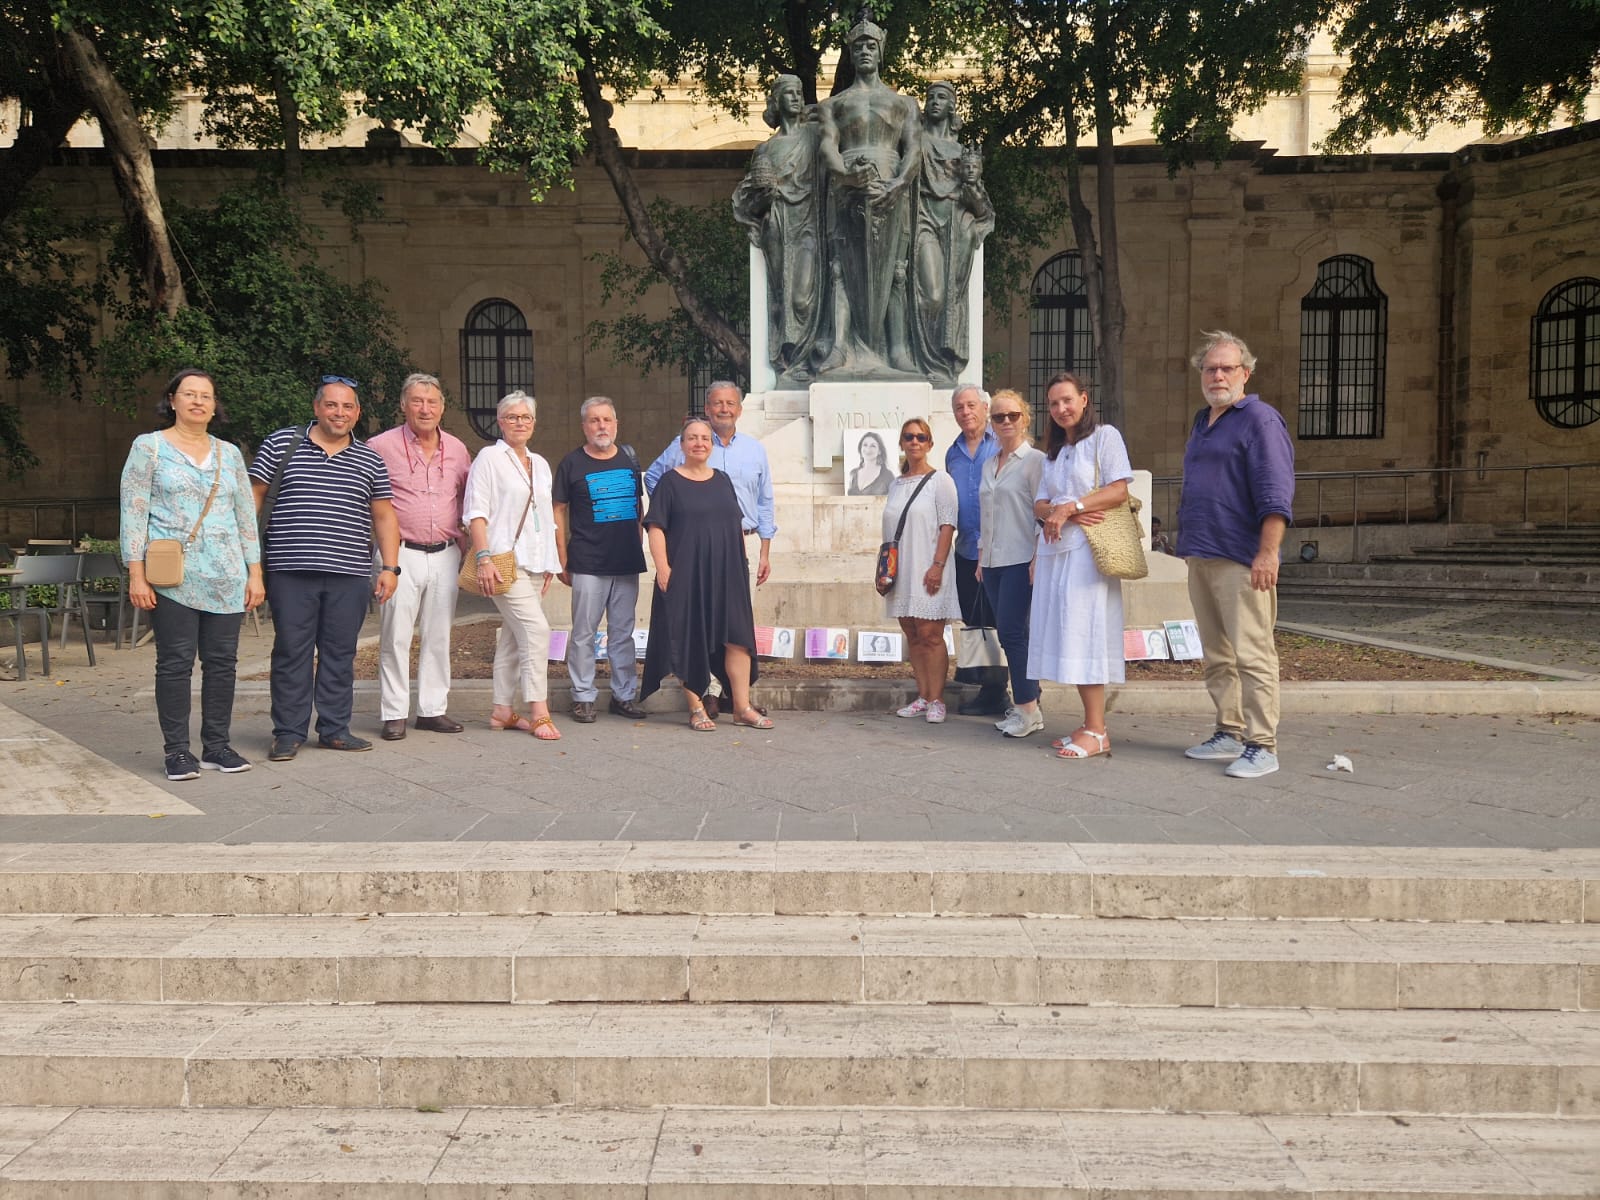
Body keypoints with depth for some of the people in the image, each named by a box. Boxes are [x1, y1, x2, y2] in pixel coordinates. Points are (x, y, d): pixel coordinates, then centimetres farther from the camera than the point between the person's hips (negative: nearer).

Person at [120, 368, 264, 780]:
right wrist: (137, 575, -8)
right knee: (175, 663, -2)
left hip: (227, 577, 4)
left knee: (222, 661, 5)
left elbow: (246, 515, 14)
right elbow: (133, 513, -1)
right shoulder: (149, 447, 3)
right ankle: (177, 751, 7)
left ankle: (217, 746, 14)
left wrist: (255, 572, 8)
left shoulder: (229, 453, 14)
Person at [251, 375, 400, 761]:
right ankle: (289, 732, 11)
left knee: (340, 653, 7)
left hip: (349, 574, 2)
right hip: (291, 571, -2)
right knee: (291, 652, 2)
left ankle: (335, 729, 17)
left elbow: (384, 516, 14)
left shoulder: (370, 460, 12)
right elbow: (254, 497, 7)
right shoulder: (281, 444, 5)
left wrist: (389, 567, 5)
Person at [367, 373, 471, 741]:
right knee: (396, 636, -2)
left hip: (445, 555, 4)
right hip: (402, 554, -4)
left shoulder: (457, 449, 9)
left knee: (439, 636, 9)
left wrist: (462, 533, 11)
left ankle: (433, 709, 18)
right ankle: (394, 714, 6)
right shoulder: (382, 446, -4)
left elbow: (470, 496, 21)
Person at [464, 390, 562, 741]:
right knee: (536, 629, -16)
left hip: (534, 562, 7)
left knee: (512, 637, 9)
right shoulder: (489, 457, 0)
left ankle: (503, 711, 15)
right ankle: (539, 713, -14)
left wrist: (550, 563, 19)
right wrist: (484, 558, -18)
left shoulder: (540, 464, 20)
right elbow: (476, 512, -8)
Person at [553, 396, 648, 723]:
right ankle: (583, 697, 10)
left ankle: (625, 695, 18)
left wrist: (638, 547, 10)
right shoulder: (572, 464, 0)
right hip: (588, 564, -3)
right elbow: (559, 512, 1)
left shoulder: (629, 461, 11)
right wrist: (563, 562, -3)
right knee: (584, 633, 1)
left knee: (623, 633, 10)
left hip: (627, 564, 4)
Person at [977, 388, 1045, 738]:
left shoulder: (1035, 460, -5)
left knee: (1011, 631, -12)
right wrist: (981, 558, 17)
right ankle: (1027, 706, 12)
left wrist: (1038, 559, -15)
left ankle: (1028, 710, -5)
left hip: (1020, 561, -7)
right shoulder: (989, 465, 17)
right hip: (993, 562, 7)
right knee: (1009, 633, 6)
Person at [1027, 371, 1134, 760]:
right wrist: (1055, 514, -9)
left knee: (1083, 634, -12)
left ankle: (1097, 732, -10)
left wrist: (1069, 507, -14)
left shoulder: (1104, 436, 2)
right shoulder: (1053, 451, 23)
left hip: (1087, 549, -7)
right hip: (1054, 549, 7)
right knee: (1067, 638, 2)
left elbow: (1119, 490, -9)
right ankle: (1089, 724, 6)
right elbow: (1040, 504, 14)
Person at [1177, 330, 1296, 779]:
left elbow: (1275, 494, -14)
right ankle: (1229, 734, 21)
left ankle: (1261, 746, -3)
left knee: (1251, 654, -7)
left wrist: (1268, 553, -22)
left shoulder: (1259, 419, -6)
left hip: (1240, 559, -8)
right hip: (1200, 557, 9)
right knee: (1216, 655, 12)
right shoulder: (1201, 422, 20)